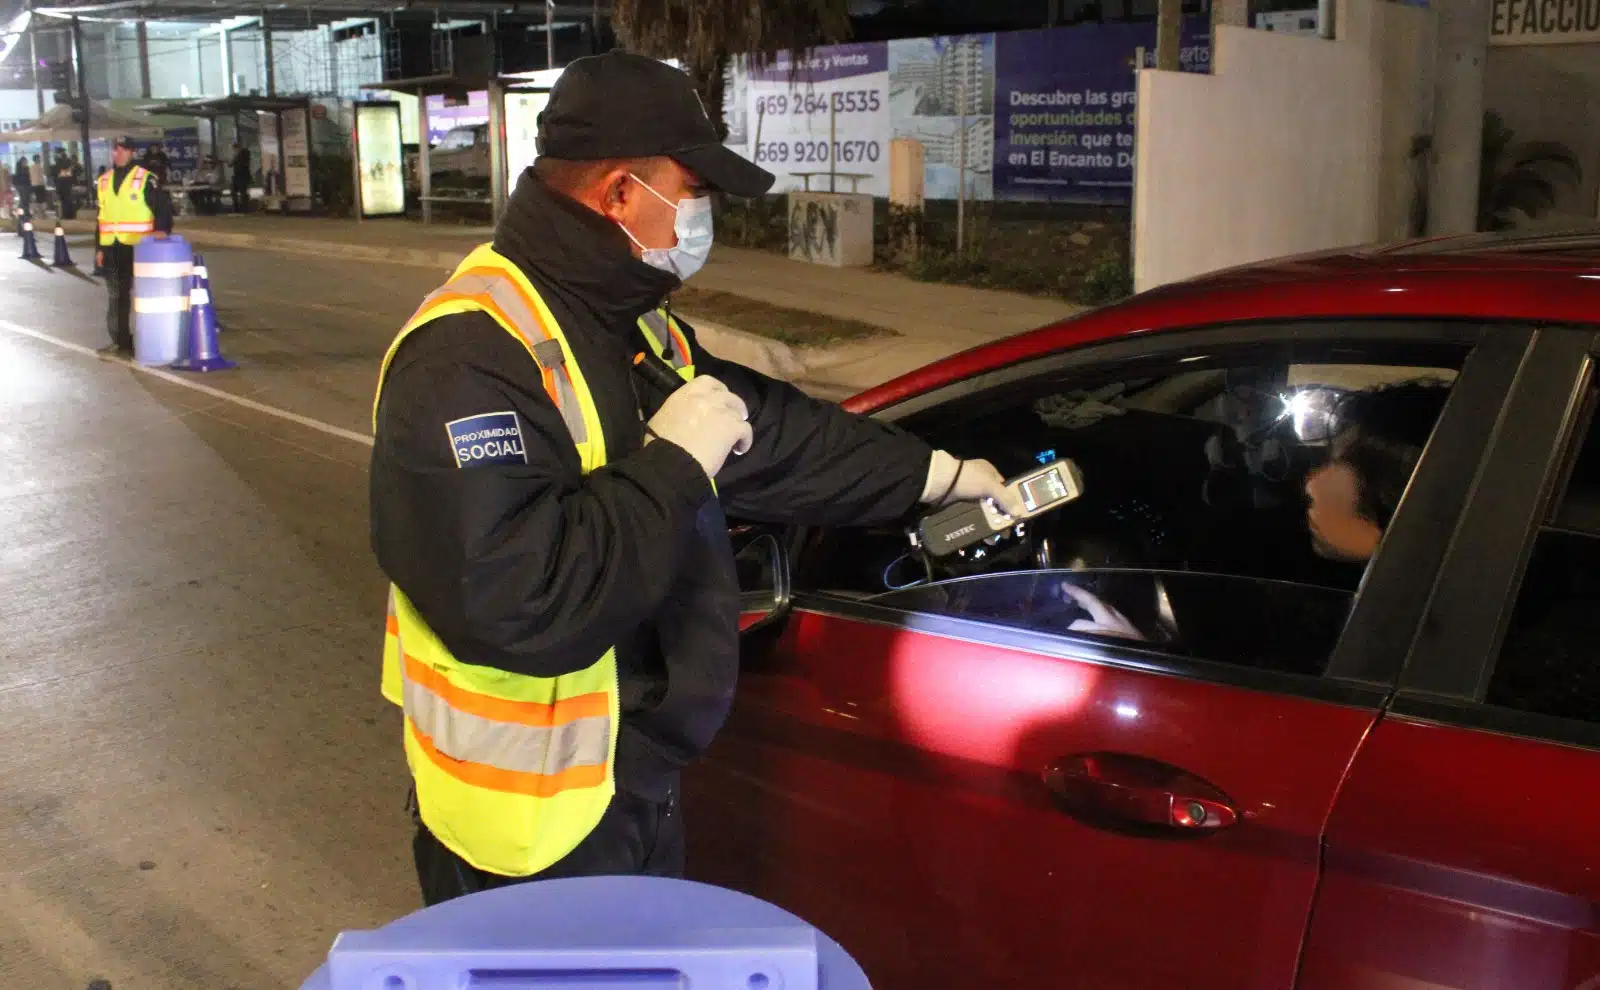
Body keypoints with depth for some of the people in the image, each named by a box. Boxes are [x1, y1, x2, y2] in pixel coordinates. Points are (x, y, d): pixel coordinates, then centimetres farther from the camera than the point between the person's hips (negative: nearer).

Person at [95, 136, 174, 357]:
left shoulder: (145, 179, -5)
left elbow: (163, 206, -7)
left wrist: (162, 229, -25)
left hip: (137, 247, -6)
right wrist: (100, 248, 13)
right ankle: (121, 340, 18)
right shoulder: (103, 181, 13)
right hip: (111, 248, 6)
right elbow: (102, 217, 17)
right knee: (116, 296, 10)